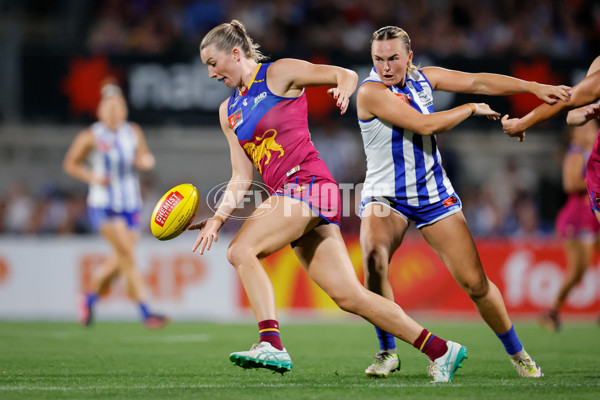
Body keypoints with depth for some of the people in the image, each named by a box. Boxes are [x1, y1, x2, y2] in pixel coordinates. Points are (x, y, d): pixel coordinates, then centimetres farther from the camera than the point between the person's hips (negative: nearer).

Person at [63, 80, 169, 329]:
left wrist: (146, 161, -12)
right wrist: (92, 177, -13)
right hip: (103, 206, -5)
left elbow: (143, 159, 13)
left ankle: (91, 297, 37)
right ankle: (146, 313, -22)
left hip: (131, 205, 5)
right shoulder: (90, 137, -6)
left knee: (120, 261, 10)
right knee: (127, 254, -19)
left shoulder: (133, 133, 6)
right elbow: (70, 164, 3)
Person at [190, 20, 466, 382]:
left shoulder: (279, 73, 1)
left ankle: (272, 345, -32)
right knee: (348, 296, 0)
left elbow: (346, 74, -2)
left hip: (309, 184, -7)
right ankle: (440, 350, 6)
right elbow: (243, 176, 18)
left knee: (241, 250, -23)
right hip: (287, 195, 7)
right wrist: (218, 217, 4)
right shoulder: (229, 112, 21)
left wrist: (344, 89, -25)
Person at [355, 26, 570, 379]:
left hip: (434, 196, 4)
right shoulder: (370, 92, -17)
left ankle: (516, 352, 21)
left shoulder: (423, 78, 2)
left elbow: (477, 81, 4)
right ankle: (388, 352, -16)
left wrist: (534, 87, -4)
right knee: (374, 258, -33)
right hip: (385, 198, -4)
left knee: (476, 283, -1)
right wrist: (471, 109, -8)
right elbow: (424, 125, -22)